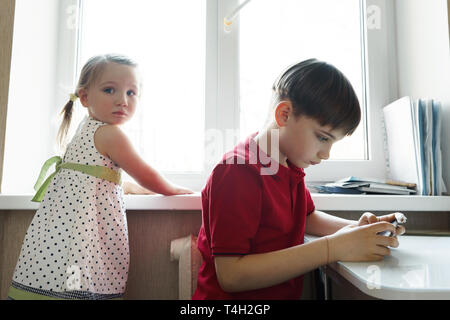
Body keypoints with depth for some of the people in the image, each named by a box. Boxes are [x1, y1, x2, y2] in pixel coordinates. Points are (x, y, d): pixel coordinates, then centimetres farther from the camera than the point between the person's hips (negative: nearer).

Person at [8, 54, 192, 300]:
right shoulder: (110, 134, -10)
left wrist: (138, 188, 35)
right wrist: (173, 190, 16)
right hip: (79, 227, -9)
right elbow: (144, 175, -1)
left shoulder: (86, 128, 18)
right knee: (76, 287, -8)